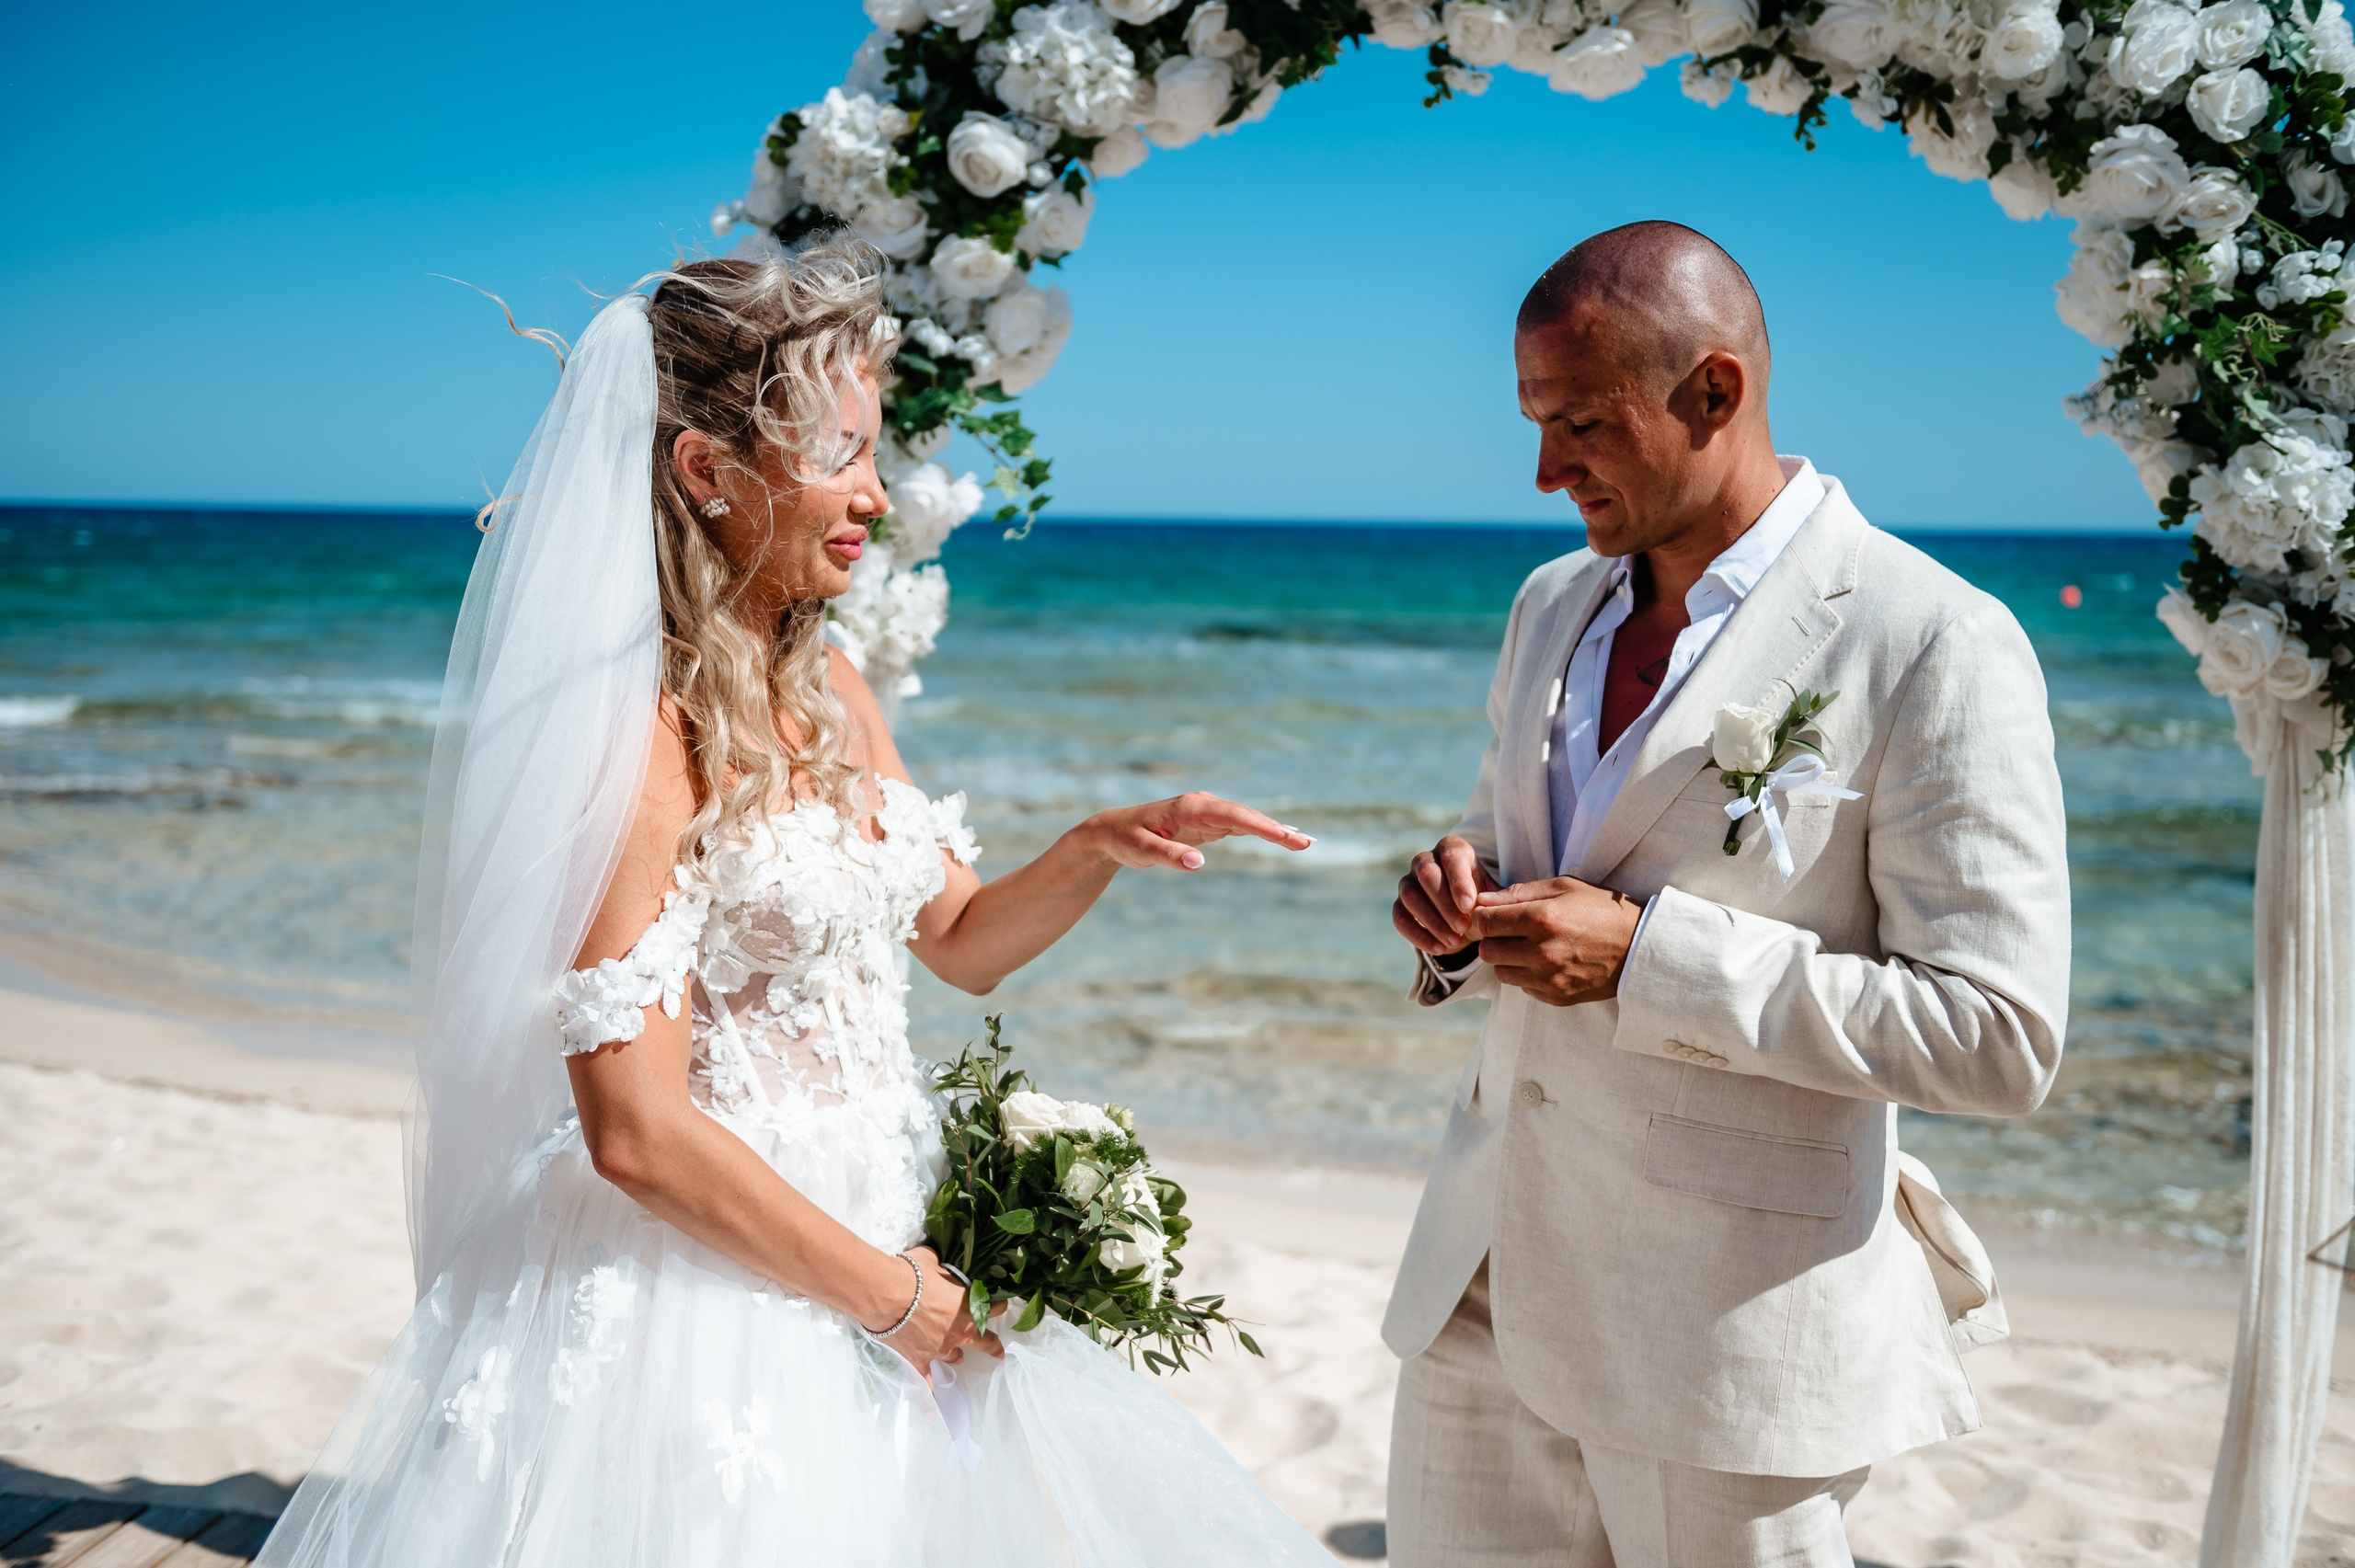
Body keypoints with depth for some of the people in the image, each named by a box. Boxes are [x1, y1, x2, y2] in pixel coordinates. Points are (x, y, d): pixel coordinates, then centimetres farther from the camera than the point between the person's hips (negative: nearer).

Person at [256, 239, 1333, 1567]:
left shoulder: (830, 692, 6)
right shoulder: (641, 736, -19)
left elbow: (961, 939, 17)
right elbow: (637, 1133, -23)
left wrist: (1100, 847, -2)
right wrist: (900, 1296, -14)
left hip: (874, 1233, 8)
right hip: (712, 1281, -8)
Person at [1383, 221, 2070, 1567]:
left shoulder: (1936, 649, -14)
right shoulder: (1554, 605, 9)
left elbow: (2001, 1039, -17)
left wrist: (1648, 955, -21)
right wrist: (1465, 895, -2)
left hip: (1727, 1325, -6)